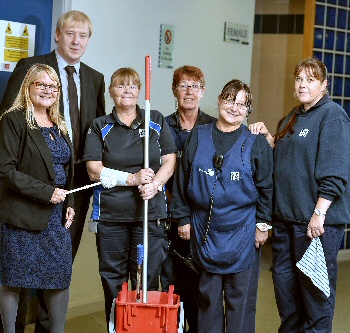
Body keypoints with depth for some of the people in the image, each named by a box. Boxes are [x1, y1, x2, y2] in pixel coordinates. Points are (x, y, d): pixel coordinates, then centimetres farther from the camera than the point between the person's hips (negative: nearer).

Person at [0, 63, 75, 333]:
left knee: (62, 276, 3)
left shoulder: (59, 125, 16)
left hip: (57, 214, 6)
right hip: (22, 213, -6)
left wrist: (69, 203, 8)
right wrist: (46, 192, -17)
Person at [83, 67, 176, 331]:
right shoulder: (100, 127, 7)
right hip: (110, 213, 0)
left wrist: (154, 184, -13)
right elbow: (95, 170, -2)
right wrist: (132, 178, -13)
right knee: (113, 281, 5)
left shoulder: (157, 121, 10)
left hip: (150, 212, 0)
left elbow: (170, 160, 5)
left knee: (148, 279, 0)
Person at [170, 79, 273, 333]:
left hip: (242, 232, -2)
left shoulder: (256, 143, -1)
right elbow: (182, 179, 8)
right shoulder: (198, 137, 5)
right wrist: (184, 218, 6)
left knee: (240, 297, 3)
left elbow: (266, 186, 1)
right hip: (204, 230, 2)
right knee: (208, 294, 11)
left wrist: (263, 224, -2)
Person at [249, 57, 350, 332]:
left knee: (314, 284, 0)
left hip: (317, 218, -9)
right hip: (286, 214, 9)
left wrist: (319, 213, -22)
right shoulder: (294, 116, 17)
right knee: (284, 279, 15)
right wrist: (267, 136, 9)